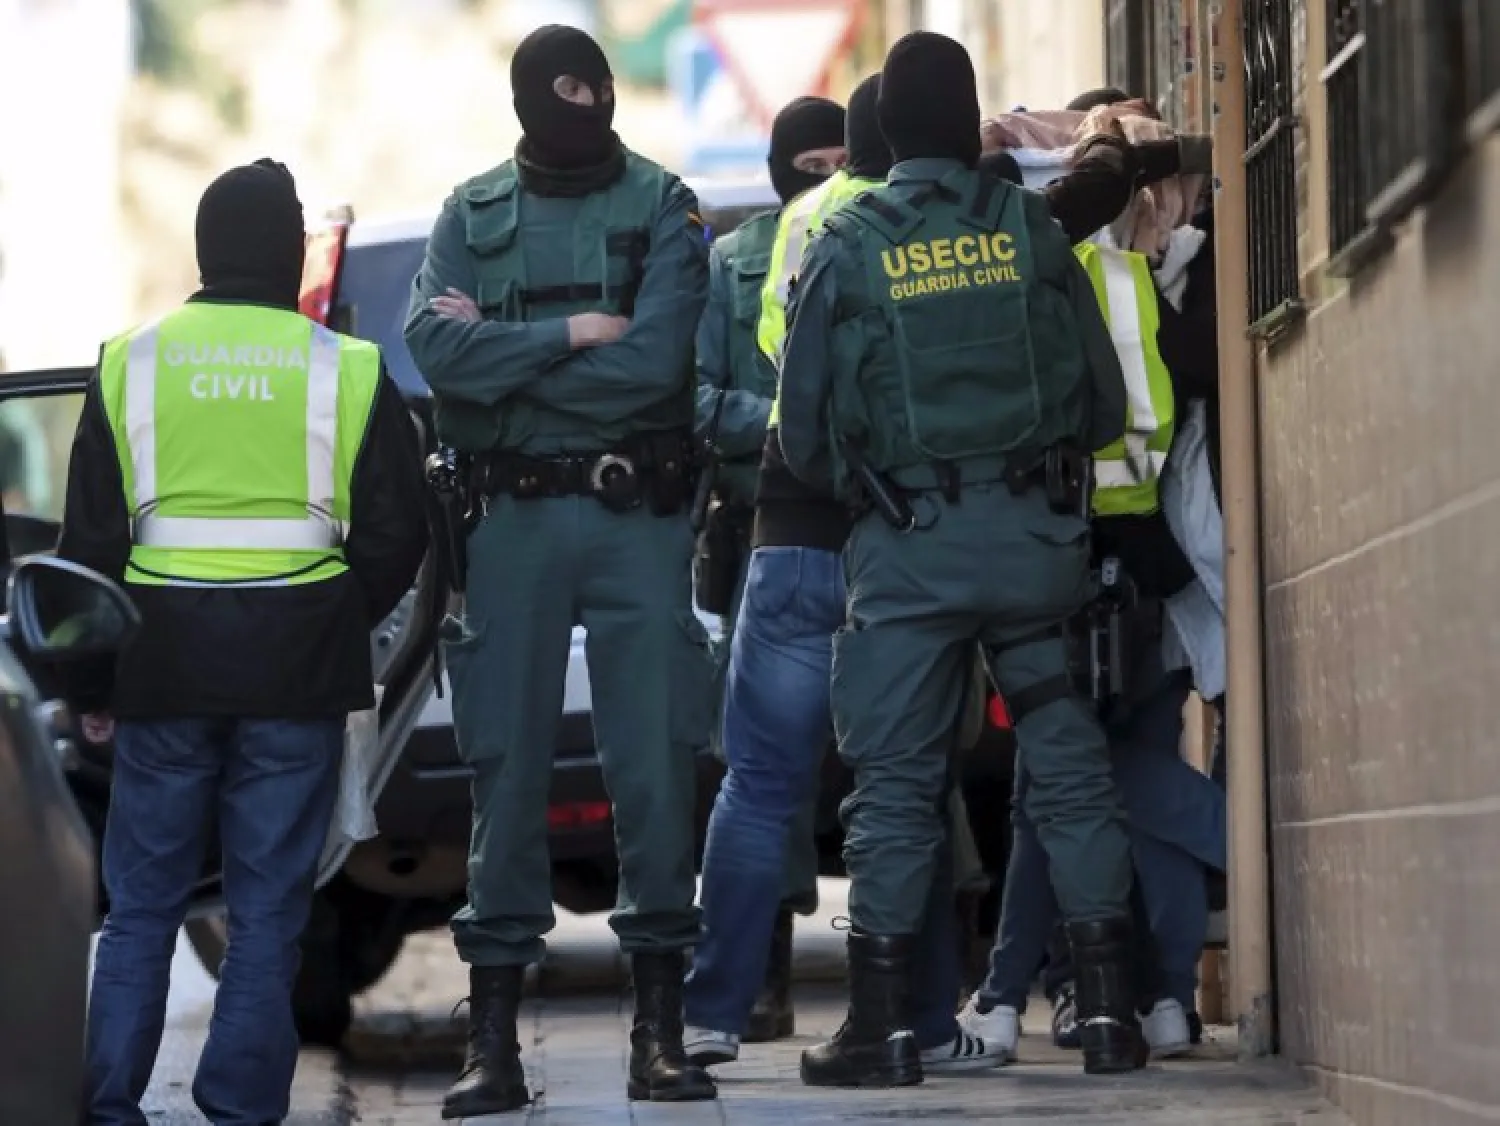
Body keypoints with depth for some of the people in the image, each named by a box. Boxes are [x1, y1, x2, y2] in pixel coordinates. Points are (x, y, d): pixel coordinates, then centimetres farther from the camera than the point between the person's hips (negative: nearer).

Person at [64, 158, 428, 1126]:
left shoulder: (133, 363, 2)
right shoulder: (348, 372, -2)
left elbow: (93, 537, 5)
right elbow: (397, 534, 3)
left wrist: (94, 680, 12)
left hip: (166, 659, 1)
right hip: (297, 667, -1)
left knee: (142, 902, 8)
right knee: (269, 908, 4)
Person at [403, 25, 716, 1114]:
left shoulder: (663, 207, 2)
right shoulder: (473, 215, 7)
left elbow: (655, 361, -12)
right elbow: (437, 346, -8)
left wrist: (504, 357, -8)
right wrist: (574, 337, -12)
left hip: (639, 513, -1)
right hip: (515, 517, 1)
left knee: (656, 761, -1)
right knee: (507, 765, 2)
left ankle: (660, 1025, 7)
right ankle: (494, 1038, 6)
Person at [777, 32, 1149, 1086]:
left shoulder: (848, 246, -1)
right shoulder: (1033, 229, 3)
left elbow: (804, 421, 2)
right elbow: (1107, 400, 4)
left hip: (908, 543, -1)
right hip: (1037, 529, 1)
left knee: (896, 783, 2)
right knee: (1071, 766, 6)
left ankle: (884, 1024, 0)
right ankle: (1111, 1010, 5)